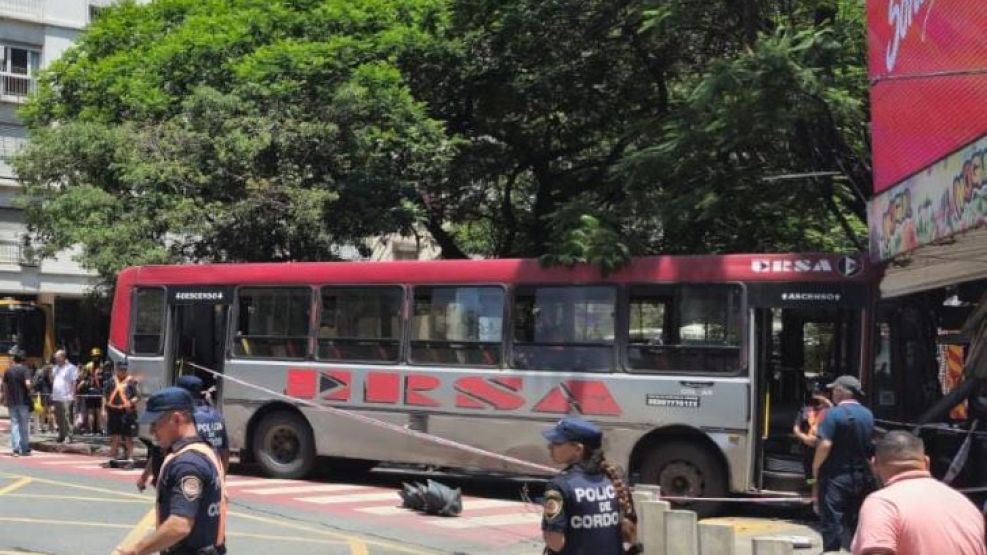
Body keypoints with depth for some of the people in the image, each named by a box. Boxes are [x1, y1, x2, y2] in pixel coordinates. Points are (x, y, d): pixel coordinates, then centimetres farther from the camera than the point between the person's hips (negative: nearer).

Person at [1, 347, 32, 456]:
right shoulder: (25, 369, -8)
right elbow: (27, 384, -20)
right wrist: (29, 392, 0)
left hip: (11, 401, 3)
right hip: (23, 401, -3)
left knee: (14, 424, 7)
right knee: (24, 425, 6)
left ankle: (15, 448, 1)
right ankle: (24, 449, 10)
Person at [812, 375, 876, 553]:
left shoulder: (834, 414, -13)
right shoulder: (868, 415, 7)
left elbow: (825, 445, -21)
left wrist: (815, 468, -8)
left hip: (836, 477, -6)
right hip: (862, 477, 6)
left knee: (832, 522, -2)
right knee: (855, 523, 14)